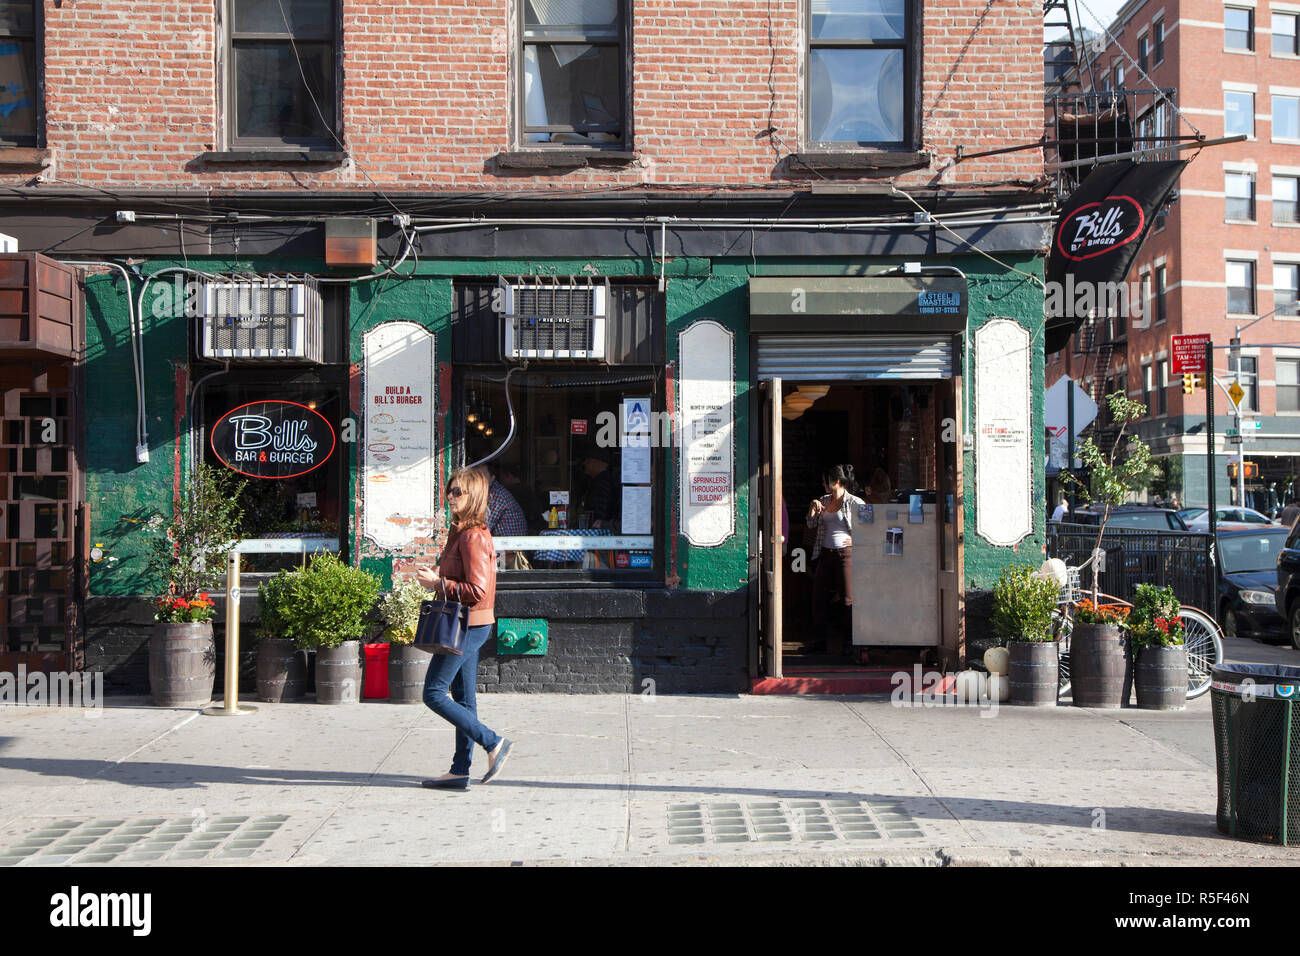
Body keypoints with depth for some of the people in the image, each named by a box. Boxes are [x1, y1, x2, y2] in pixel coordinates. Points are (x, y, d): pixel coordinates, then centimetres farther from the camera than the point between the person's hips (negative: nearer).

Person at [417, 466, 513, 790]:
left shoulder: (473, 536, -18)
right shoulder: (462, 531, 13)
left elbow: (477, 590, -24)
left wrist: (438, 583, -17)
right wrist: (438, 577, 7)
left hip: (468, 625, -10)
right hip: (469, 625, 10)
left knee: (434, 693, -6)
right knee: (463, 699, 11)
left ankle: (493, 743, -2)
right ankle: (460, 771, 17)